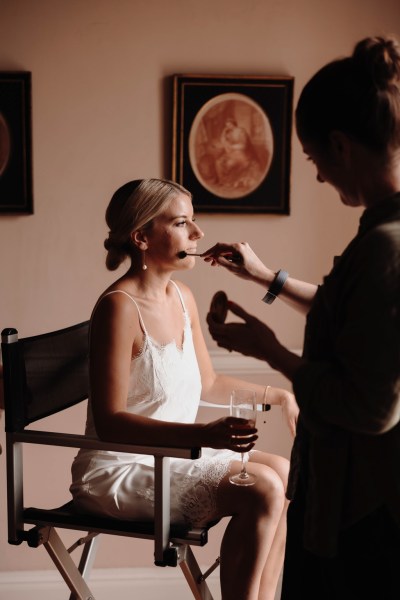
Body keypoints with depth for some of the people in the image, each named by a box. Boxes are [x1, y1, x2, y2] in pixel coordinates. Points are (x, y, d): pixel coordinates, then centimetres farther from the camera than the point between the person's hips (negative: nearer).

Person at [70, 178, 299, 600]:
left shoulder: (182, 298, 5)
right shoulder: (119, 307, -21)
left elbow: (207, 383, 17)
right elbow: (109, 422, -24)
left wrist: (277, 395, 13)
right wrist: (203, 434, -35)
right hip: (118, 473, -8)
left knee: (282, 472, -2)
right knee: (263, 490, -18)